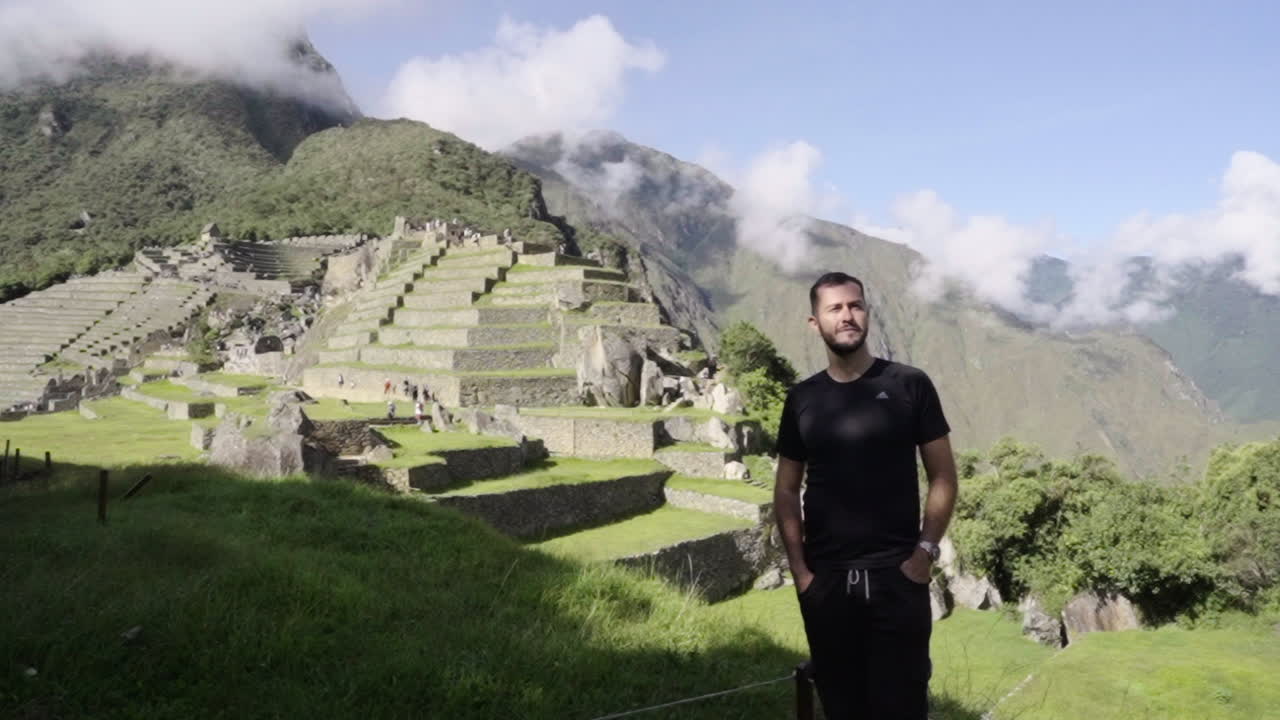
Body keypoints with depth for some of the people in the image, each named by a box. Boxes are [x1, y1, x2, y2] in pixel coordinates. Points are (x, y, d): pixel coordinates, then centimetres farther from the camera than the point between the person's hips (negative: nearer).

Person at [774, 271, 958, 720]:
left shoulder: (909, 385, -1)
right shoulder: (801, 400, 5)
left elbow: (943, 477, 0)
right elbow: (787, 490, 8)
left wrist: (925, 552, -9)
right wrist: (799, 568, -1)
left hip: (897, 574, -2)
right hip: (824, 580, 2)